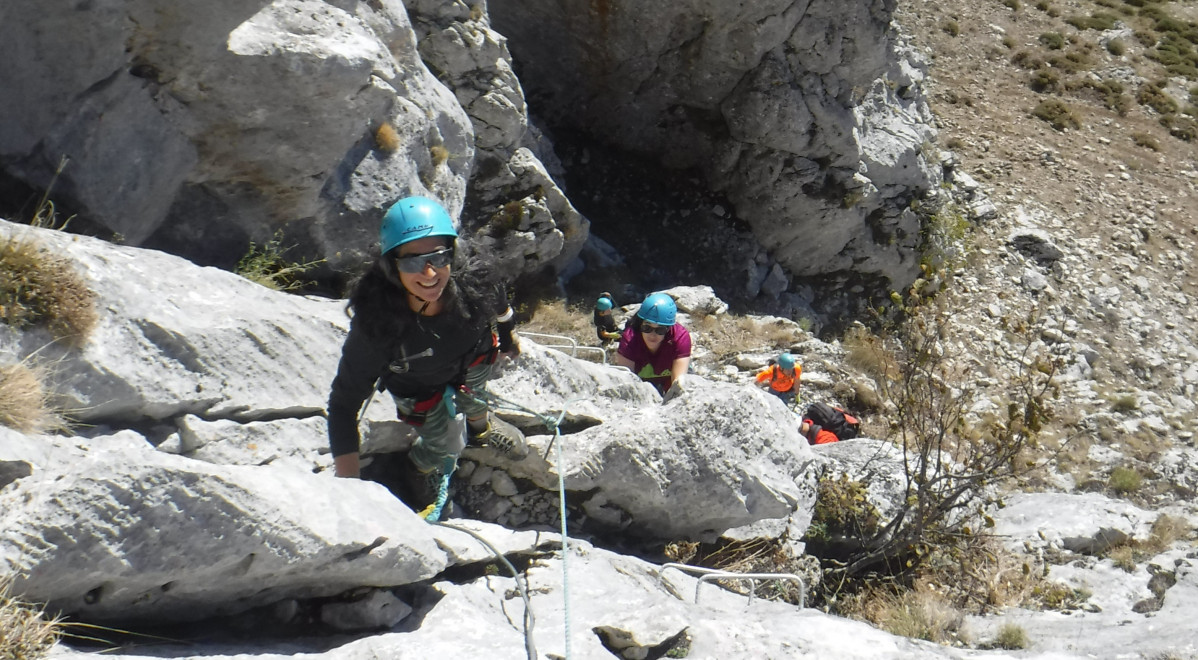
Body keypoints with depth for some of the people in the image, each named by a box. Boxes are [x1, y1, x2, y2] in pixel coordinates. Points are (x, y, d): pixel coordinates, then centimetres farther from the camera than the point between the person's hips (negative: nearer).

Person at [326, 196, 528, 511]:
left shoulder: (476, 285, -40)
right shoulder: (377, 324, -45)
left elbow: (500, 310, -13)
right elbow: (343, 403, -37)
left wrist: (507, 338, 11)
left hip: (472, 361, 3)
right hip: (416, 387, -3)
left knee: (472, 401, 31)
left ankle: (481, 425, 68)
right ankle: (419, 470, 47)